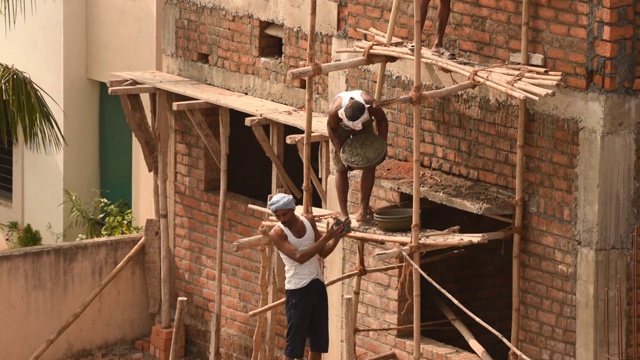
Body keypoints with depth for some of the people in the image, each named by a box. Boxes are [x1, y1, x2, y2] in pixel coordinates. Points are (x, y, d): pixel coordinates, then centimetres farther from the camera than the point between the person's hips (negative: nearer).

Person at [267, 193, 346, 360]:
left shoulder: (309, 221, 4)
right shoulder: (277, 233, -13)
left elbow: (323, 252, 9)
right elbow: (299, 257, -25)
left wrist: (336, 238, -10)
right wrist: (326, 237, -28)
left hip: (318, 285, 6)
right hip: (298, 289, -6)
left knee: (319, 337, 11)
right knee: (295, 336, -5)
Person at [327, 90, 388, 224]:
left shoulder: (371, 104, -40)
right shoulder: (335, 111, -41)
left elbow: (381, 120, -17)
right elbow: (331, 129, -19)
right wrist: (340, 151, -26)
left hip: (365, 125, 1)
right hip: (340, 127, -1)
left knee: (370, 165, -11)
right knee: (341, 169, -6)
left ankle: (363, 210, -5)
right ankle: (343, 214, 1)